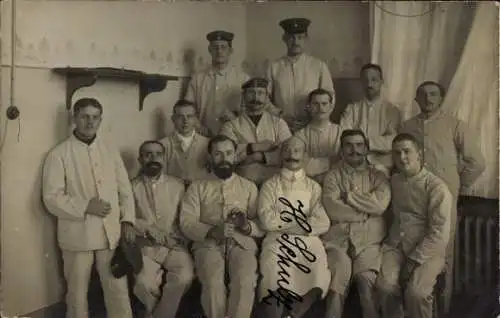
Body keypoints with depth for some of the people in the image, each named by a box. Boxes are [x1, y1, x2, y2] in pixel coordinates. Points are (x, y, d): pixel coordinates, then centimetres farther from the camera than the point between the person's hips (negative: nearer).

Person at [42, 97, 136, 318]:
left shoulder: (111, 151, 9)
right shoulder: (59, 154, -4)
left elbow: (125, 190, 10)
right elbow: (51, 198, -10)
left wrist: (128, 220, -1)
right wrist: (85, 207, -18)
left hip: (112, 233, 3)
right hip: (77, 235, -3)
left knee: (119, 291, 8)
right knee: (77, 294, 11)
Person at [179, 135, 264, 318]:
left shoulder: (249, 186, 17)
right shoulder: (197, 187, 13)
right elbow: (187, 223, 1)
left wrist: (247, 226, -14)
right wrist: (211, 231, -17)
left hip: (241, 242, 1)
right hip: (208, 243, -1)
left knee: (245, 282, -31)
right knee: (213, 282, -31)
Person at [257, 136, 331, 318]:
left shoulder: (313, 187, 16)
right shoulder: (270, 185, 13)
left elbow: (323, 224, 1)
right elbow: (267, 221, -3)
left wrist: (285, 222, -4)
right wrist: (304, 220, 2)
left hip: (308, 242, 1)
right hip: (277, 241, -1)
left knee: (317, 280, -26)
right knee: (275, 283, -27)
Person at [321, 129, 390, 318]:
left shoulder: (377, 177, 14)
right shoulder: (333, 175, 12)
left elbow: (380, 204, -6)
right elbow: (332, 209, -4)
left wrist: (348, 196, -2)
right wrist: (366, 212, -2)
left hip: (368, 240, 0)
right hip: (337, 237, 0)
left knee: (365, 277, -25)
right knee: (341, 267, -28)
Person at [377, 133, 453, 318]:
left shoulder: (437, 188, -6)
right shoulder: (393, 181, 12)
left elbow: (439, 234, -11)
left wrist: (414, 261, -15)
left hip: (427, 250, -3)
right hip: (395, 246, 4)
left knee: (416, 293, -28)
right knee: (385, 286, -25)